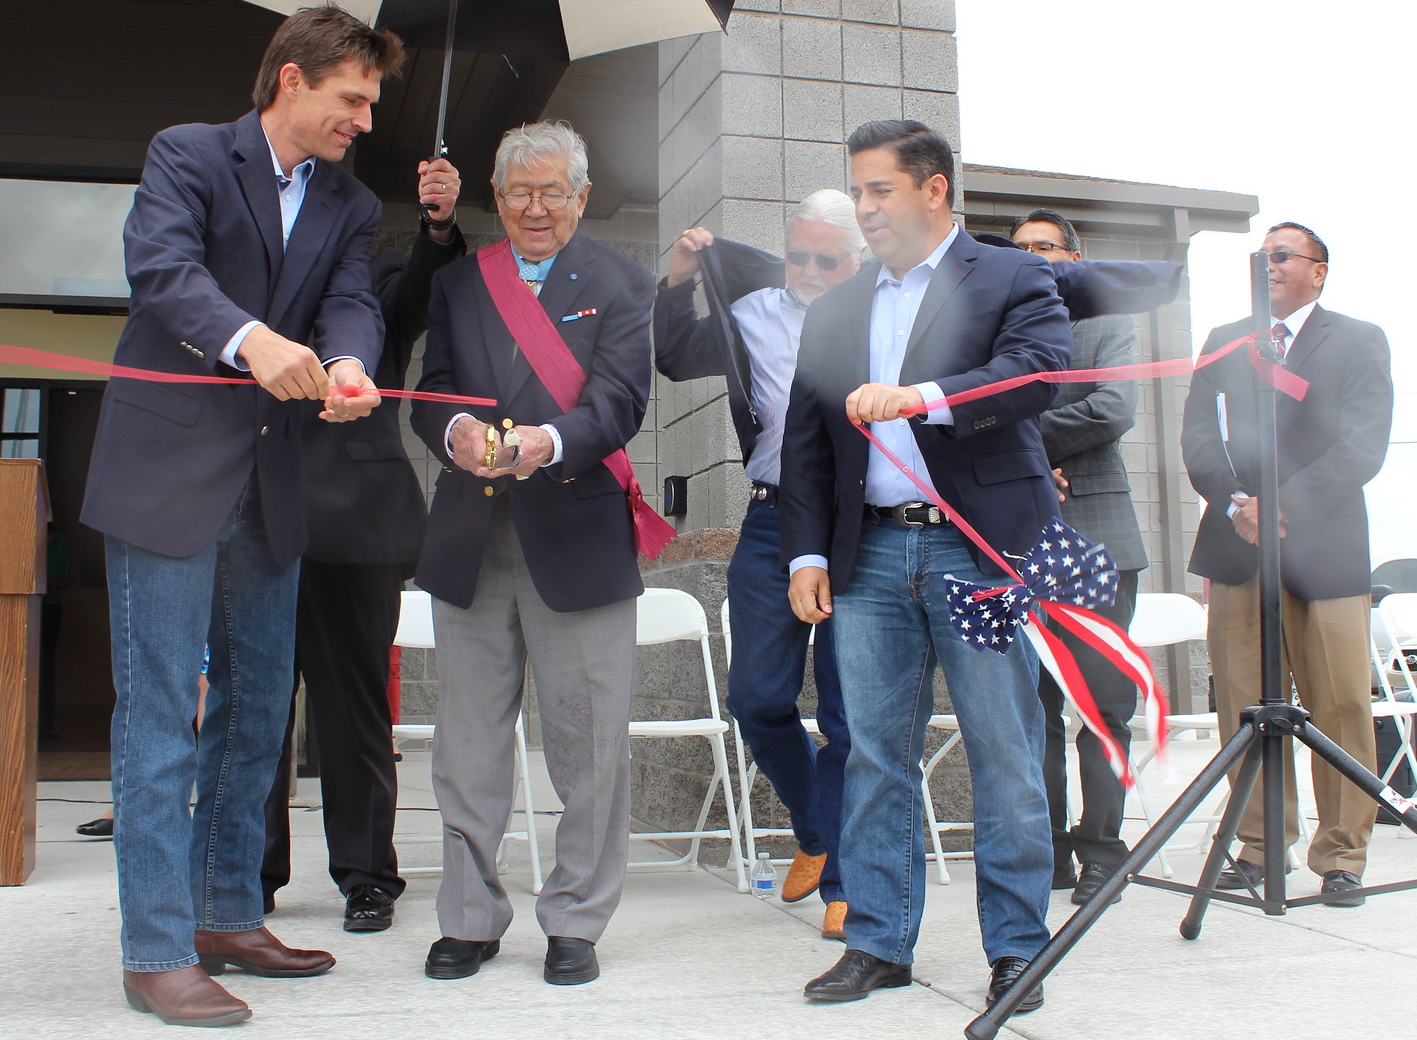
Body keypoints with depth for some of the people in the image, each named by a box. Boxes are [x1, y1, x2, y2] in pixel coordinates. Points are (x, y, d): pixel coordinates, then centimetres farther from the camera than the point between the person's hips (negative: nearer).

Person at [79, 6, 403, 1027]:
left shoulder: (352, 205, 13)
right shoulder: (188, 154, -2)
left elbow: (353, 302, -3)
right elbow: (162, 267, -20)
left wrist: (347, 365, -27)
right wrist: (248, 339, -39)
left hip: (268, 484, 6)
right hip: (169, 473, -6)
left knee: (257, 711, 12)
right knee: (161, 715, -3)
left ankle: (229, 916, 25)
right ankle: (158, 952, 6)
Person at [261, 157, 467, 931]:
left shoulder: (382, 276, 8)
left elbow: (417, 296, -14)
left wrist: (439, 226, -33)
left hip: (353, 519, -2)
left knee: (354, 702, 5)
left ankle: (365, 874, 16)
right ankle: (251, 874, 20)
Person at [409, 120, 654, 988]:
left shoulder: (622, 285, 4)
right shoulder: (460, 282, 14)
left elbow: (620, 400, -10)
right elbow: (433, 388, 4)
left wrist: (548, 442, -30)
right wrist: (457, 430, -20)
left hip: (578, 541, -3)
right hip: (470, 544, 3)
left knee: (590, 745, 3)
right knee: (468, 746, 10)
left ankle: (576, 922, 18)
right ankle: (471, 919, 24)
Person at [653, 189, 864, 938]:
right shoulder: (755, 315, 12)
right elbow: (676, 358, 14)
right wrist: (678, 284, 3)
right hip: (773, 524, 3)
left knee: (848, 714, 1)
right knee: (758, 699, 8)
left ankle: (841, 881, 15)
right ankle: (815, 832, 34)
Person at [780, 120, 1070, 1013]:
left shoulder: (1013, 279, 4)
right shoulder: (836, 311, 17)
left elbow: (1043, 370, -15)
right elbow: (806, 442, 15)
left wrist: (919, 396, -25)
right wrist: (808, 553, 5)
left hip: (981, 549, -4)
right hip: (871, 555, 4)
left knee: (1005, 758, 2)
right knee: (875, 755, 7)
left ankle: (1016, 950, 14)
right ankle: (879, 943, 18)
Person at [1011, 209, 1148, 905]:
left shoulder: (1108, 329, 10)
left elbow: (1113, 411, -7)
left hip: (1094, 538, -2)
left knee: (1104, 704, -3)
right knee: (1032, 704, 3)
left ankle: (1101, 852, 5)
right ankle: (1047, 854, 11)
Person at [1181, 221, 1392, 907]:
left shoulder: (1359, 341, 8)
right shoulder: (1222, 344, 17)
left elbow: (1363, 446, -5)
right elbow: (1198, 439, 6)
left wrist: (1284, 503, -15)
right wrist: (1235, 503, -11)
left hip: (1326, 546, -2)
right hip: (1237, 545, 2)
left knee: (1341, 708, -2)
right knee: (1246, 708, 2)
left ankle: (1342, 857, 9)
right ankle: (1259, 845, 13)